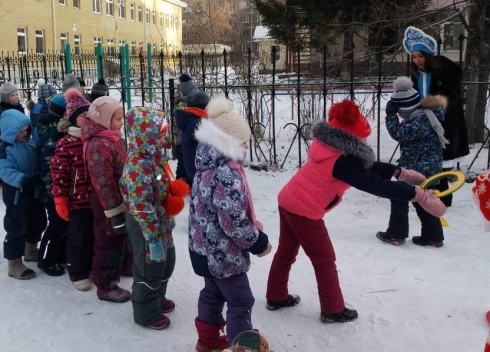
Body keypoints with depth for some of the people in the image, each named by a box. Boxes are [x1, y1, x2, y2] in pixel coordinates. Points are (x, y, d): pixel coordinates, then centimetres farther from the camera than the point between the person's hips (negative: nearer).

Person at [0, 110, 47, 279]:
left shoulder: (29, 144, 6)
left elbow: (37, 163, 16)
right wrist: (23, 180, -38)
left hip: (33, 191, 8)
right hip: (16, 194, -8)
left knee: (37, 221, 21)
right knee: (17, 227, -3)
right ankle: (14, 263, 7)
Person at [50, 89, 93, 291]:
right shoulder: (65, 144, -13)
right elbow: (59, 173, -14)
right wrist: (60, 200, -15)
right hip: (78, 200, -5)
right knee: (80, 237, 6)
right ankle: (78, 273, 22)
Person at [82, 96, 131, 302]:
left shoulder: (111, 139, 7)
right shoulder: (99, 145, -24)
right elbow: (103, 183, -26)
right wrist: (114, 211, -23)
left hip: (118, 201, 9)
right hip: (108, 205, -9)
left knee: (117, 243, 21)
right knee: (109, 244, 5)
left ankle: (111, 279, 38)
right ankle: (106, 287, 21)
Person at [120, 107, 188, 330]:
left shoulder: (154, 157, 3)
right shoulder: (139, 166, -28)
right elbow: (141, 207, -28)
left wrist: (168, 220, 17)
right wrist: (153, 237, -25)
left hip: (161, 222, 10)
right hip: (146, 227, -10)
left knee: (166, 263, 24)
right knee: (150, 269, 8)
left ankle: (158, 299, 46)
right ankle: (147, 313, 28)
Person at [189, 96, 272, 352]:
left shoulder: (208, 167, 4)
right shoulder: (228, 174, -27)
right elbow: (232, 221, -28)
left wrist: (253, 231, 13)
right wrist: (257, 241, -13)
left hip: (205, 247, 10)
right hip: (223, 252, -10)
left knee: (213, 293, 24)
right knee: (240, 302, 3)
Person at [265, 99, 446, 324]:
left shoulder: (333, 148, 6)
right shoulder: (343, 161, -23)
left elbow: (368, 167, 10)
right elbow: (374, 185, -28)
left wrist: (401, 172, 5)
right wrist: (418, 195, -29)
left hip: (288, 202, 9)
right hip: (304, 211, -9)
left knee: (286, 252, 22)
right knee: (324, 259, 7)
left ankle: (276, 298, 37)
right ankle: (332, 310, 21)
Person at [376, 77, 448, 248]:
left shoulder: (420, 121, -23)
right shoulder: (423, 115, 7)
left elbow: (398, 133, -24)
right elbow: (405, 134, 19)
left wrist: (391, 114, -18)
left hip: (418, 169, -10)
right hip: (424, 168, 10)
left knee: (399, 198, 2)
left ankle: (396, 234, 10)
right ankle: (433, 235, 21)